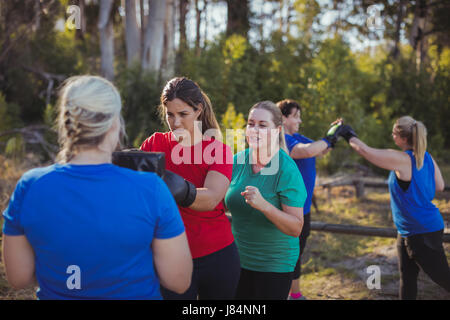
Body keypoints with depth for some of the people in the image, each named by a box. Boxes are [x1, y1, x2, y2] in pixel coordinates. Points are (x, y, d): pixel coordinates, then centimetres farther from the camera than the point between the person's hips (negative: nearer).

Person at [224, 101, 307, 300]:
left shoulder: (286, 170, -17)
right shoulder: (237, 161, -3)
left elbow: (296, 229, -21)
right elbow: (221, 202, 10)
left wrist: (263, 205, -34)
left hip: (275, 265, -4)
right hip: (238, 260, 5)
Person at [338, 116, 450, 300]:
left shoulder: (401, 160, -23)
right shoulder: (427, 158, 2)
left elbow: (364, 150, -21)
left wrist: (349, 136, -3)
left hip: (423, 232, -9)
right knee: (407, 277, 16)